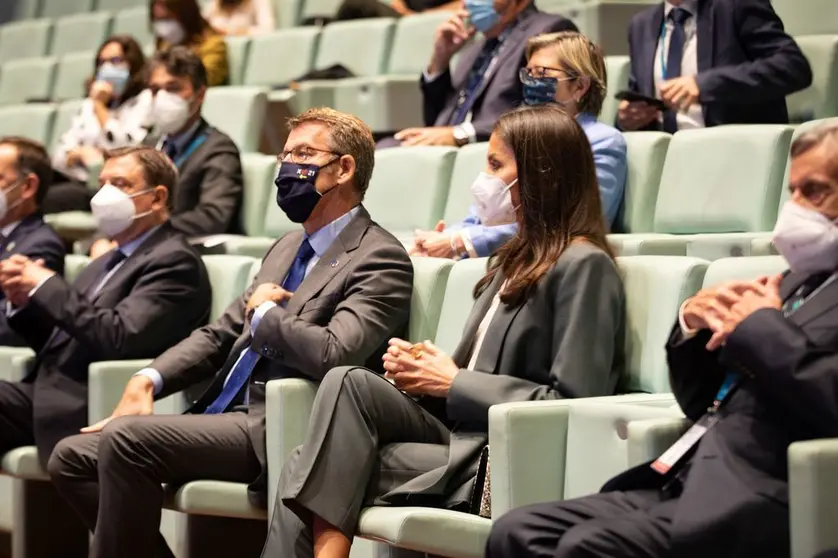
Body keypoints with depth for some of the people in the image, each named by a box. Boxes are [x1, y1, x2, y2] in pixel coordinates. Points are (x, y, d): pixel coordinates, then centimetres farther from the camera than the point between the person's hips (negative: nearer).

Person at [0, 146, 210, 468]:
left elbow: (121, 338, -19)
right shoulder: (108, 262, 23)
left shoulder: (174, 262, -5)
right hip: (44, 393, 8)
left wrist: (46, 286, -11)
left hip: (86, 412, -8)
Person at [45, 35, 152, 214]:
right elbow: (61, 156, 16)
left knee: (40, 199, -32)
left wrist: (100, 106, -4)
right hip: (79, 182, 6)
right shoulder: (88, 105, 24)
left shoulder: (144, 101, 4)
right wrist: (79, 154, -8)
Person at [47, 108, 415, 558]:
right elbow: (220, 334, 21)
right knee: (72, 457, -1)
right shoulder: (288, 248, 21)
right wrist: (148, 381, 4)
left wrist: (265, 311, -7)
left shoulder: (379, 259, -8)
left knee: (125, 439, -25)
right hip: (224, 415, 9)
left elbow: (333, 353, -24)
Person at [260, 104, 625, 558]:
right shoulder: (517, 259, 22)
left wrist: (453, 382, -10)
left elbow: (571, 402, -15)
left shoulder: (584, 266, -7)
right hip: (461, 428, 8)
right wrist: (424, 367, 1)